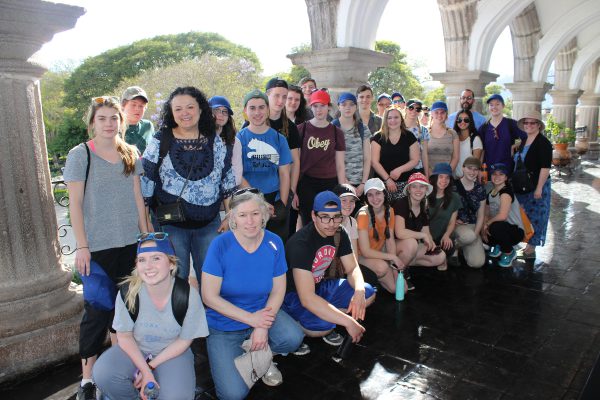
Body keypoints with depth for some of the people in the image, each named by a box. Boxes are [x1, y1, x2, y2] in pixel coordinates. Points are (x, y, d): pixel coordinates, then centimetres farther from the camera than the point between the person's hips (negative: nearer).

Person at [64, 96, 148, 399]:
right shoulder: (80, 154, -5)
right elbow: (75, 203, -6)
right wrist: (82, 246, -11)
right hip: (97, 246, -4)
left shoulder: (131, 154, 7)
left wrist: (145, 234, 7)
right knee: (97, 309, 1)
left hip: (130, 242, 4)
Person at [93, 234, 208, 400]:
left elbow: (184, 340, -9)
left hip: (172, 353, -1)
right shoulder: (128, 292, -20)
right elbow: (124, 336, -8)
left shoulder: (188, 295, -22)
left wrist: (150, 366, -13)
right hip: (135, 350, 1)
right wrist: (146, 372, -16)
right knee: (103, 373, -27)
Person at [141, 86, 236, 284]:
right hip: (171, 225, -2)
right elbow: (144, 183, -3)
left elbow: (227, 181, 8)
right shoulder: (160, 142, -4)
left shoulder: (215, 141, 4)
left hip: (209, 224, 2)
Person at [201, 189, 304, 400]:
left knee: (293, 338, -26)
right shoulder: (220, 245, -20)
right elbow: (209, 297, -18)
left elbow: (278, 290, -5)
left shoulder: (274, 243, -11)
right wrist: (251, 319, -20)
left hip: (262, 312, 3)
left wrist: (263, 326, -19)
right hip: (224, 324, -2)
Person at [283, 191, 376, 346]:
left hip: (320, 286, 8)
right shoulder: (300, 243, -30)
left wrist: (359, 290, -25)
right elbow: (306, 298, -36)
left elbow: (353, 268, 0)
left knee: (368, 293, -5)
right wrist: (348, 322, -37)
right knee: (323, 324, -35)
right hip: (293, 294, -7)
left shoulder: (339, 234, -6)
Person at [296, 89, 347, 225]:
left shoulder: (336, 132, 6)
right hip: (306, 184, -1)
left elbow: (340, 165, 8)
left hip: (330, 184, 1)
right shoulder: (302, 129, 2)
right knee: (308, 223, -1)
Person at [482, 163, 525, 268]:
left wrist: (487, 224, -15)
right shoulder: (490, 193, 6)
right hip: (501, 230, 7)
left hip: (515, 231, -7)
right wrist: (483, 228, -10)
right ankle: (496, 246, 18)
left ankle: (509, 252, -8)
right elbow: (486, 215, 9)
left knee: (496, 227, -36)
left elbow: (502, 216, -30)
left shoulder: (506, 191, -18)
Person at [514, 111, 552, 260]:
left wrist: (539, 188, -21)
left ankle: (531, 248, 8)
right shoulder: (524, 141, 11)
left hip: (536, 186, -7)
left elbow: (545, 167, -17)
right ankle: (529, 246, 22)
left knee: (535, 216, 0)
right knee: (524, 216, 11)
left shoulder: (543, 143, -12)